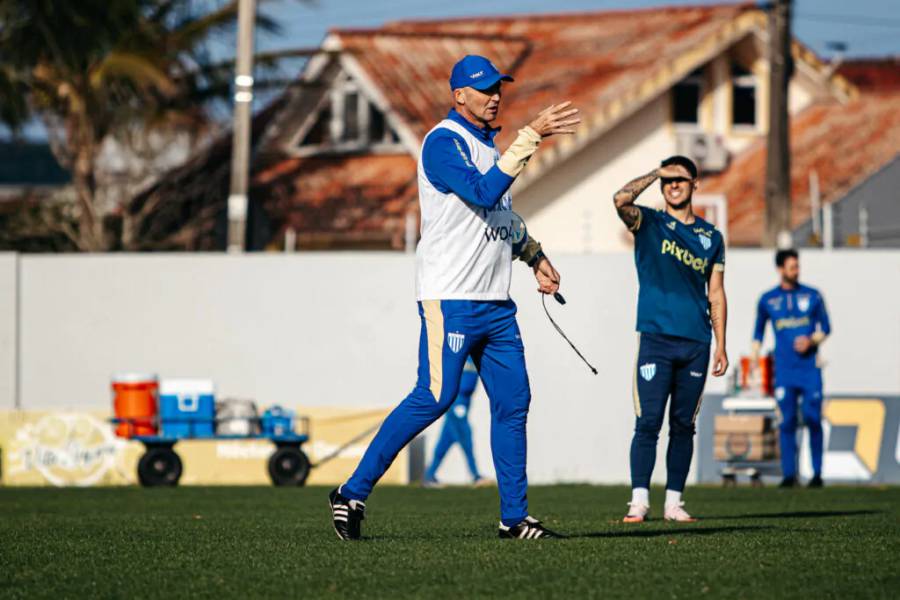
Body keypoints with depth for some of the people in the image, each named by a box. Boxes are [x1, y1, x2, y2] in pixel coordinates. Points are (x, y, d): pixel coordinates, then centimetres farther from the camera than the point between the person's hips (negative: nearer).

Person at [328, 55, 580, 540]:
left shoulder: (487, 144, 18)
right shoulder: (443, 143, -11)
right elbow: (484, 193, -27)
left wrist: (534, 256, 22)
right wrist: (532, 136, -29)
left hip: (495, 301, 9)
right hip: (450, 299, -9)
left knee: (513, 401, 5)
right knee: (434, 397, -14)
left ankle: (514, 517, 10)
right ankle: (353, 494, -7)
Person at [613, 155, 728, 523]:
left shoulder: (711, 237, 15)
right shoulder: (648, 223, 6)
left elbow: (716, 294, 14)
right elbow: (622, 199, -17)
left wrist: (721, 347, 8)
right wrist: (656, 173, -11)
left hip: (696, 344, 3)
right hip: (656, 338, -3)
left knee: (684, 426, 5)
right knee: (648, 423, -9)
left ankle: (673, 502, 9)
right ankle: (639, 501, -9)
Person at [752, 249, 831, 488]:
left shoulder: (812, 296, 6)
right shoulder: (767, 300, 7)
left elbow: (825, 328, 11)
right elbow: (758, 332, 16)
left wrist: (812, 341, -9)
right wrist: (754, 360, 8)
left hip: (810, 367, 0)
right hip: (784, 371, 0)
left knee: (813, 419, -6)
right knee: (787, 422, -2)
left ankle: (817, 474, 1)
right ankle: (788, 475, 2)